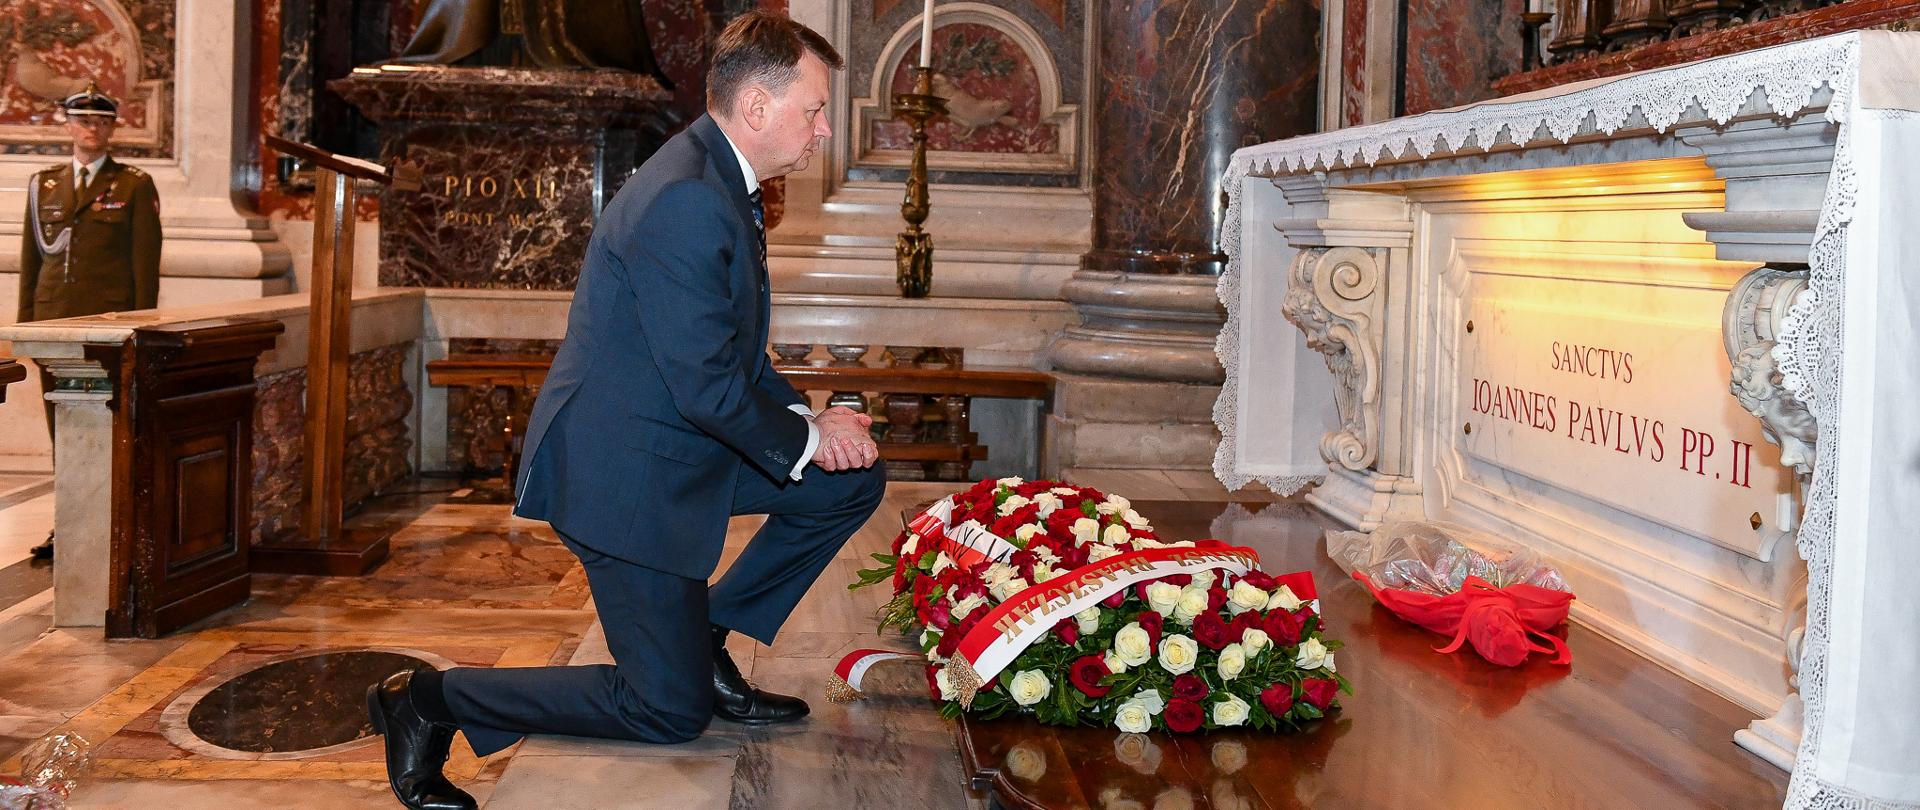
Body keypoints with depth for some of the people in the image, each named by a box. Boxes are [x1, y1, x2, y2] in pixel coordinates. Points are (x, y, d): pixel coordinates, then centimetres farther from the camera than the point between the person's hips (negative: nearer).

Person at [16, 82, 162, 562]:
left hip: (109, 321, -4)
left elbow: (146, 262, -1)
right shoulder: (43, 184, 13)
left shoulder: (135, 186, 2)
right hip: (54, 321, 4)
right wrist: (25, 321, 9)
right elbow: (31, 257, 14)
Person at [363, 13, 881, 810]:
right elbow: (707, 386, -26)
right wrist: (804, 436, -10)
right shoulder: (685, 201, -25)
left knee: (852, 480, 10)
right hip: (625, 470, -10)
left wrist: (804, 419, -1)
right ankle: (434, 700, 8)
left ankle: (702, 643, 17)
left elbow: (736, 351, 15)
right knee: (672, 711, -2)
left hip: (680, 443, 10)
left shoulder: (719, 183, 9)